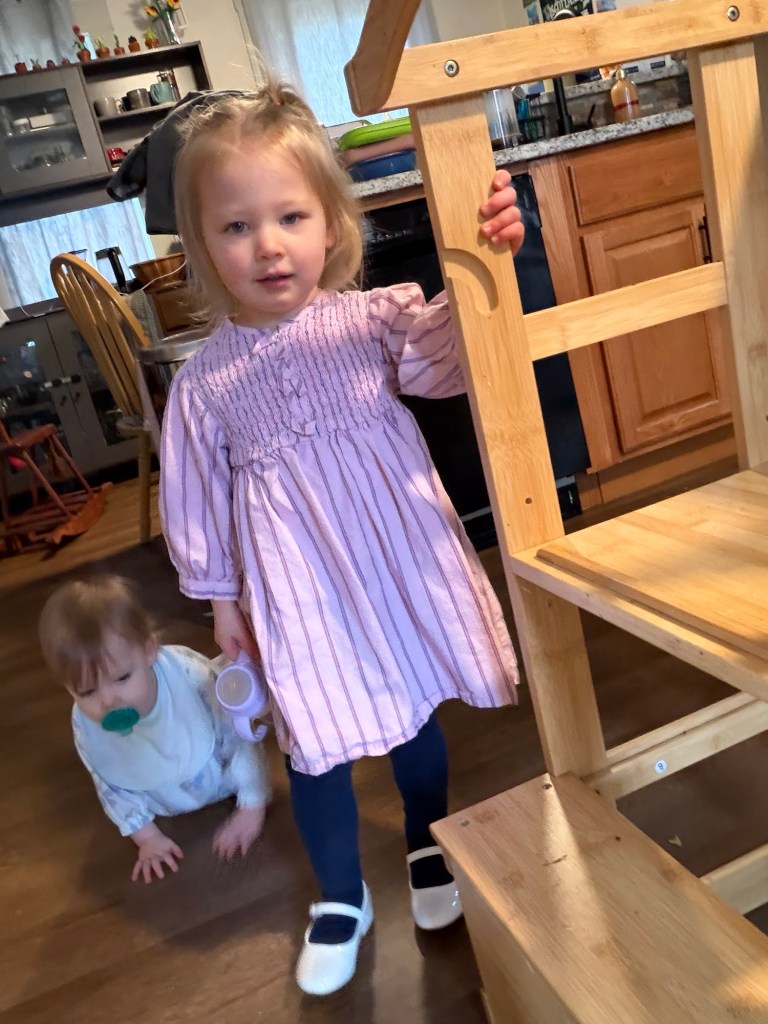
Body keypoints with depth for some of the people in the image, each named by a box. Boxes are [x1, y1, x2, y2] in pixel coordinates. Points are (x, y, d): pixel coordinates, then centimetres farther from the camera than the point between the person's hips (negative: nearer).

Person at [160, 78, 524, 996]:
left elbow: (444, 356, -23)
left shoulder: (376, 317, -7)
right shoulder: (204, 383, -6)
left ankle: (429, 848, 49)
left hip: (399, 564, 1)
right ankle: (340, 898, 39)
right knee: (314, 746, 10)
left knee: (414, 714, 19)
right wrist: (220, 598, 7)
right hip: (297, 592, 0)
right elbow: (198, 502, 2)